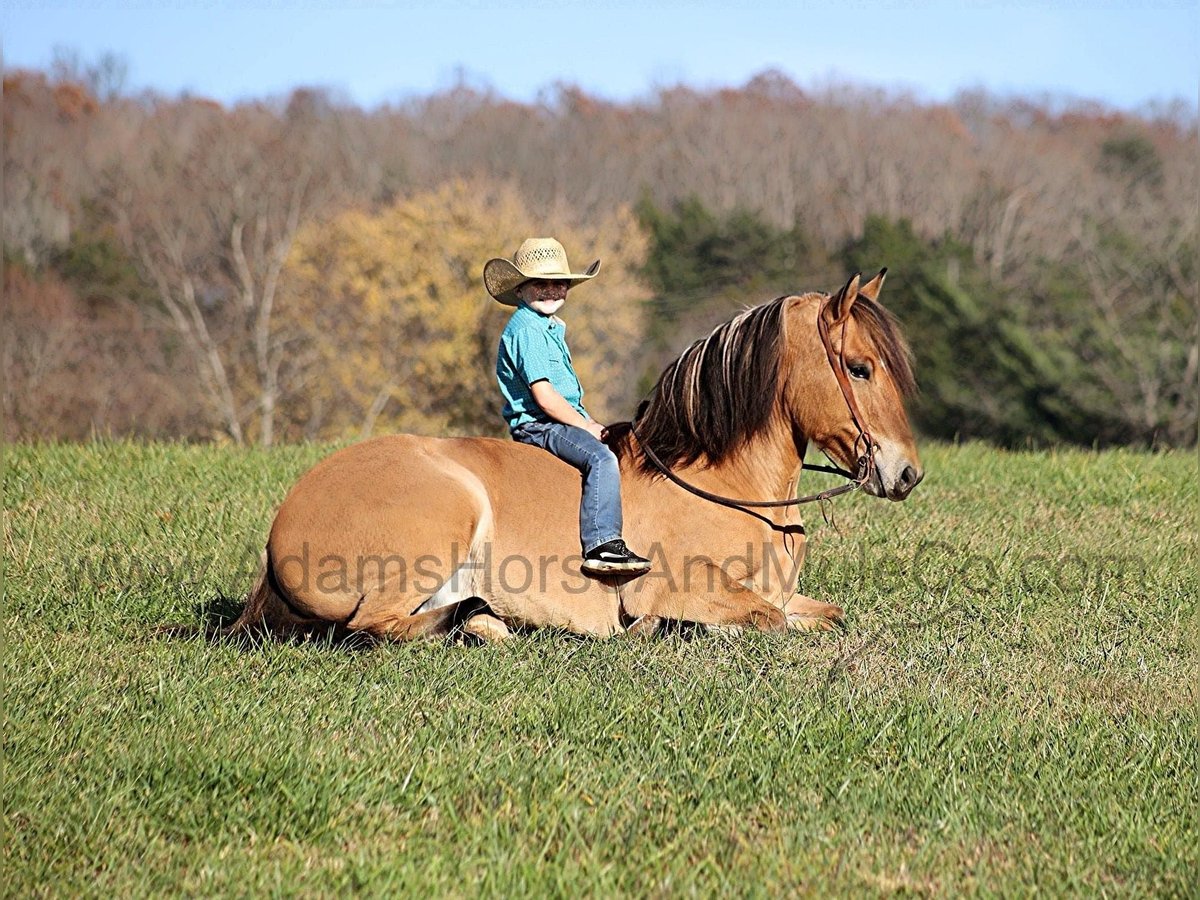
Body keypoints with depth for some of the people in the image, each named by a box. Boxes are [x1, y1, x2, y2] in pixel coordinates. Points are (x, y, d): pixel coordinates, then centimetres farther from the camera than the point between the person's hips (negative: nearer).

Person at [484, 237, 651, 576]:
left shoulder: (550, 328, 18)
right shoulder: (525, 330, -15)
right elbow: (544, 396, -21)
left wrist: (589, 423, 9)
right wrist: (586, 426, -14)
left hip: (565, 421, 11)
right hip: (538, 425, -11)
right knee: (602, 458, -32)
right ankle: (601, 546, -38)